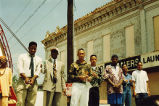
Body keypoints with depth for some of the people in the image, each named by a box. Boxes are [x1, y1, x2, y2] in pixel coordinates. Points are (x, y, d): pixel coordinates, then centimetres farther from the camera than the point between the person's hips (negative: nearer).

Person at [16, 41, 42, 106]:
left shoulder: (39, 59, 18)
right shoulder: (22, 56, 13)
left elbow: (38, 70, 5)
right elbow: (20, 68, -1)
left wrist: (33, 78, -15)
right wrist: (25, 78, -18)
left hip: (33, 81, 2)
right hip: (23, 80, -2)